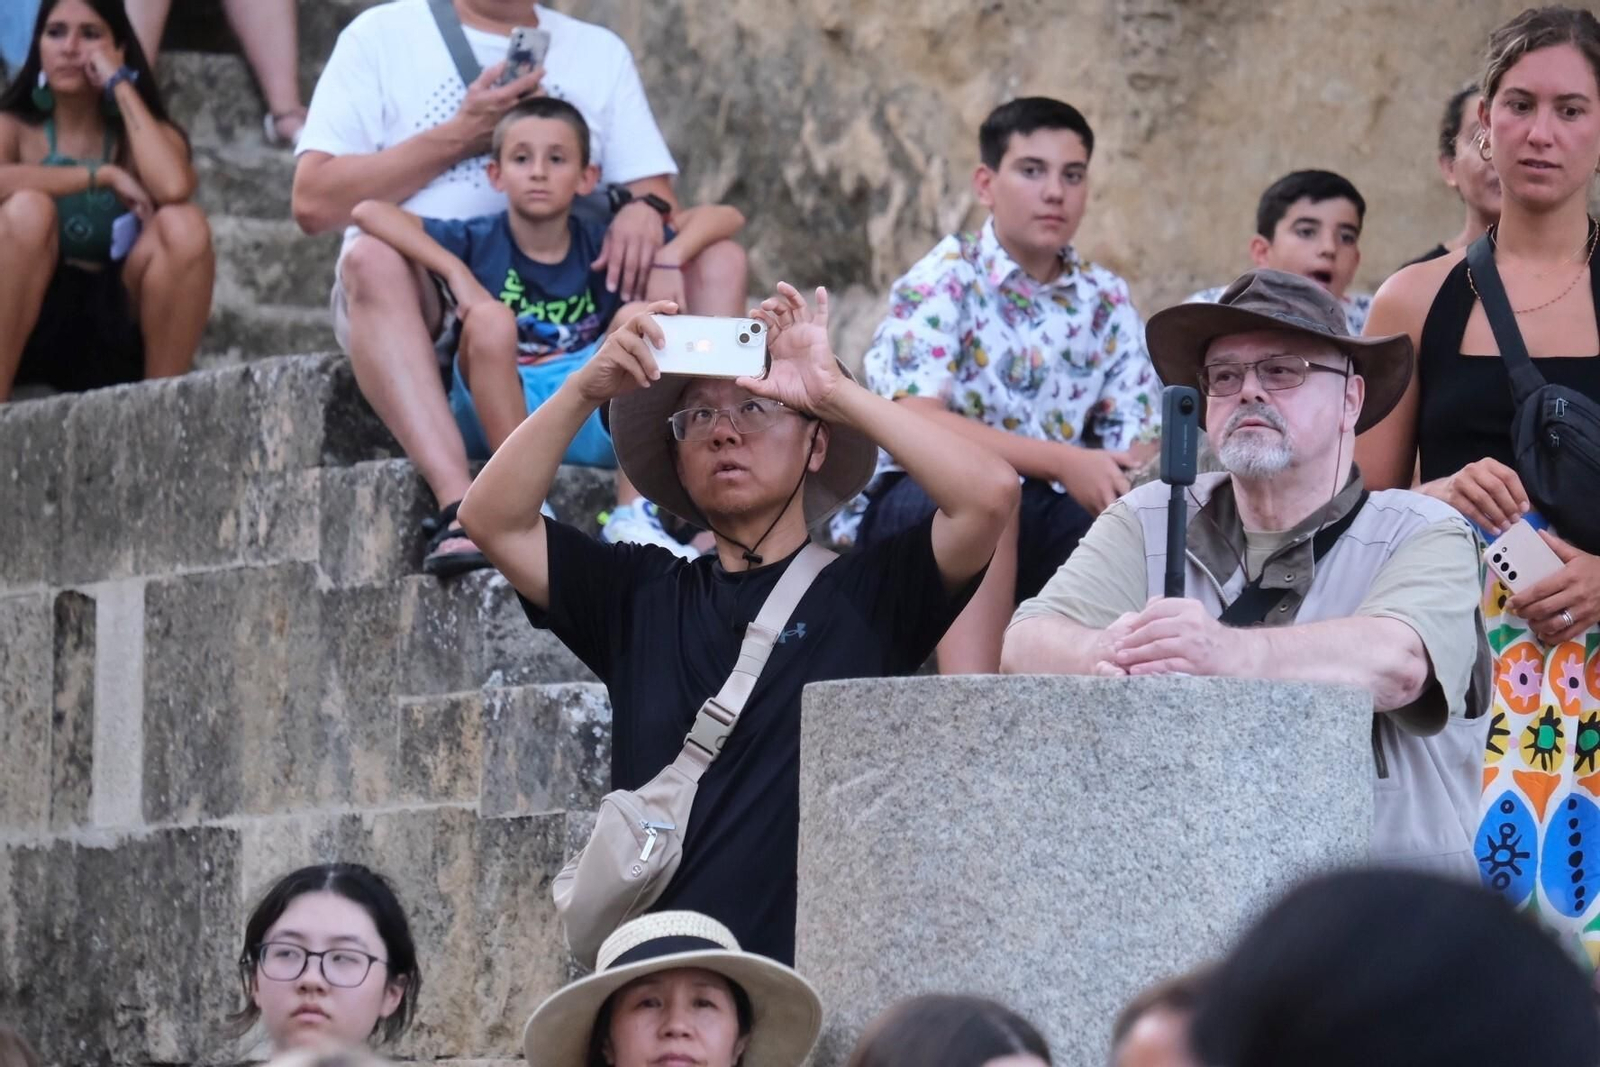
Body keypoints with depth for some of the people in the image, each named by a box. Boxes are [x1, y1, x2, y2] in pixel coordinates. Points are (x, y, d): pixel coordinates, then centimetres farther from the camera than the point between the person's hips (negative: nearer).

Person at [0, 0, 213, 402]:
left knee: (183, 226, -24)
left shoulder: (145, 133, 6)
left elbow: (173, 188, -21)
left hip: (115, 329, 1)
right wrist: (102, 175, -20)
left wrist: (121, 84, -11)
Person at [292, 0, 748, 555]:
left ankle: (640, 505, -34)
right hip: (422, 314, -3)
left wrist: (646, 209, -16)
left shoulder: (601, 51, 17)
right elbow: (313, 202, -3)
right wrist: (458, 136, -8)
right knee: (373, 255, -35)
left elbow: (655, 189, 9)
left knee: (719, 259, -18)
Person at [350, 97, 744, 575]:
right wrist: (456, 272, -19)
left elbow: (724, 217, 7)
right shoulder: (478, 242, 1)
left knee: (638, 315, -19)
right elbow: (369, 211, -10)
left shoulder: (602, 245, 7)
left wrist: (671, 256, -13)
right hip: (496, 421, -1)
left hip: (592, 430, 1)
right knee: (490, 318, -27)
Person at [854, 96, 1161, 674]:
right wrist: (1064, 463, -31)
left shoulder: (1107, 301, 9)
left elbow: (1140, 440, 1)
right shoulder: (943, 280, -6)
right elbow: (915, 422, -21)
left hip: (1046, 521, 4)